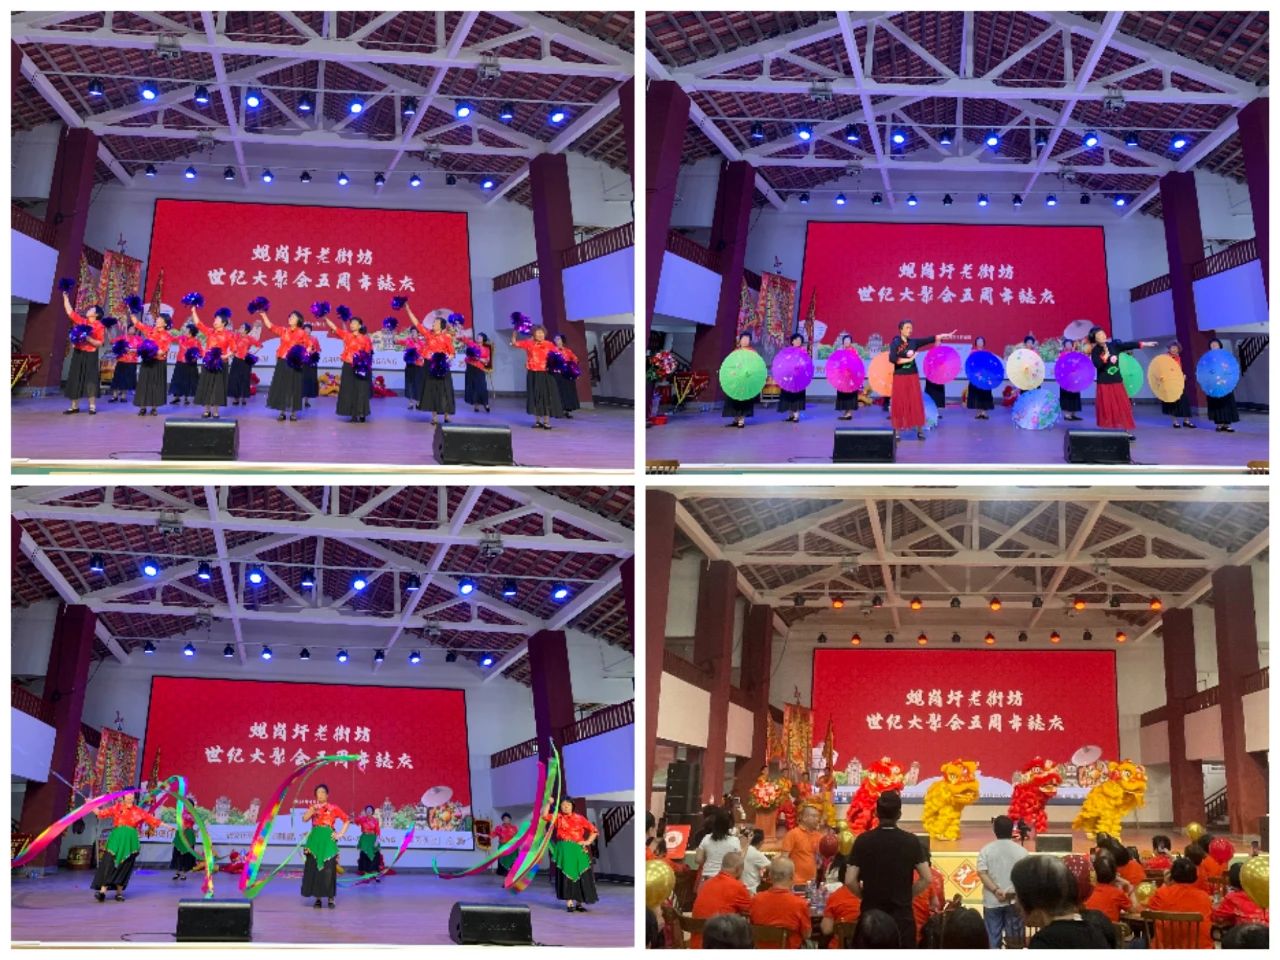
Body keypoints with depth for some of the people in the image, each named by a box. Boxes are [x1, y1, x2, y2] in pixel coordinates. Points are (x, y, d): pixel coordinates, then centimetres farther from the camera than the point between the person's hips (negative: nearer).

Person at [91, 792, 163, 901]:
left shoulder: (138, 811, 9)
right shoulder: (116, 807, 7)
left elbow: (151, 819, 10)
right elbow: (103, 813, 3)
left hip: (130, 841, 1)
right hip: (116, 839, -1)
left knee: (125, 866, 2)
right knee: (109, 863, -9)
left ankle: (119, 891, 11)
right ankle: (102, 891, -11)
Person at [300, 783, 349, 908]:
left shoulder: (333, 808, 6)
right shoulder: (312, 808, 11)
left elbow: (347, 820, 7)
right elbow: (304, 819, -7)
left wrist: (341, 834, -1)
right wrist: (314, 808, -17)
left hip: (328, 840, -2)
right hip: (315, 840, 2)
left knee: (329, 869, -5)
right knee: (314, 868, -1)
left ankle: (330, 899, 0)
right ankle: (317, 898, 6)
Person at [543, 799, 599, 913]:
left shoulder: (579, 818, 8)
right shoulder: (557, 817, 9)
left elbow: (594, 830, 10)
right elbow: (544, 815, -4)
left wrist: (588, 842, -2)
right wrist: (549, 803, -8)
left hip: (578, 850, 0)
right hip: (564, 850, 0)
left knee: (580, 875, -1)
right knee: (566, 875, -3)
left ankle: (579, 902, 9)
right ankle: (569, 903, 1)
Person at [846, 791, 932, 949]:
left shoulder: (863, 840, -5)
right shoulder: (911, 841, -3)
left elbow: (850, 881, -9)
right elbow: (927, 879, -6)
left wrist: (865, 895, 9)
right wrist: (908, 895, 8)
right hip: (902, 915, 0)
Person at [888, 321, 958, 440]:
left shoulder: (913, 341, 5)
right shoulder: (895, 343, -8)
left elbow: (930, 339, -3)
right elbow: (892, 359, -22)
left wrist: (944, 336, -13)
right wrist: (908, 359, -17)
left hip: (913, 376, 4)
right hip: (900, 377, -4)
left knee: (916, 403, 3)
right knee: (899, 404, 0)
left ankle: (919, 430, 8)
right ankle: (896, 431, 8)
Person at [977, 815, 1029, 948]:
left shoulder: (986, 850, -2)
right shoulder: (1021, 851, -1)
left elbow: (982, 873, -12)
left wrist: (996, 890, -16)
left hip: (992, 901, 0)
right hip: (1015, 901, 0)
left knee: (993, 939, 6)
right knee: (1014, 939, 8)